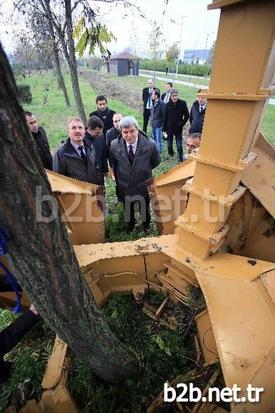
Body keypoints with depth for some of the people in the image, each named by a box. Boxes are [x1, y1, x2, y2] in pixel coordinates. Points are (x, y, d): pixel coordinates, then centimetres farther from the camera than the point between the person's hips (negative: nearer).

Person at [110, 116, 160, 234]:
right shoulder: (114, 145, -17)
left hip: (143, 185, -1)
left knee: (145, 208, 24)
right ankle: (130, 224, 56)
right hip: (124, 186, 1)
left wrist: (143, 170, 3)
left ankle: (146, 224, 55)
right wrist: (119, 178, 6)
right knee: (128, 209, 25)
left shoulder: (150, 144, -22)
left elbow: (156, 162, -3)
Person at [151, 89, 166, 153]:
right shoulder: (153, 103, 7)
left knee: (158, 140, -2)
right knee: (154, 138, 19)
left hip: (158, 125, -8)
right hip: (153, 124, 8)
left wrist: (162, 125, -15)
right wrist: (151, 121, 14)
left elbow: (164, 115, -16)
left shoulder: (161, 104, -17)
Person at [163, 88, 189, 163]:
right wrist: (164, 129, -2)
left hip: (178, 128, -2)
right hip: (169, 128, 2)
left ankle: (181, 159, 9)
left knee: (179, 145, -2)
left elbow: (187, 116, 2)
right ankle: (170, 154, 38)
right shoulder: (168, 105, -3)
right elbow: (165, 118, 0)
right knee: (169, 144, 14)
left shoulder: (183, 103, -7)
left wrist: (182, 124, -3)